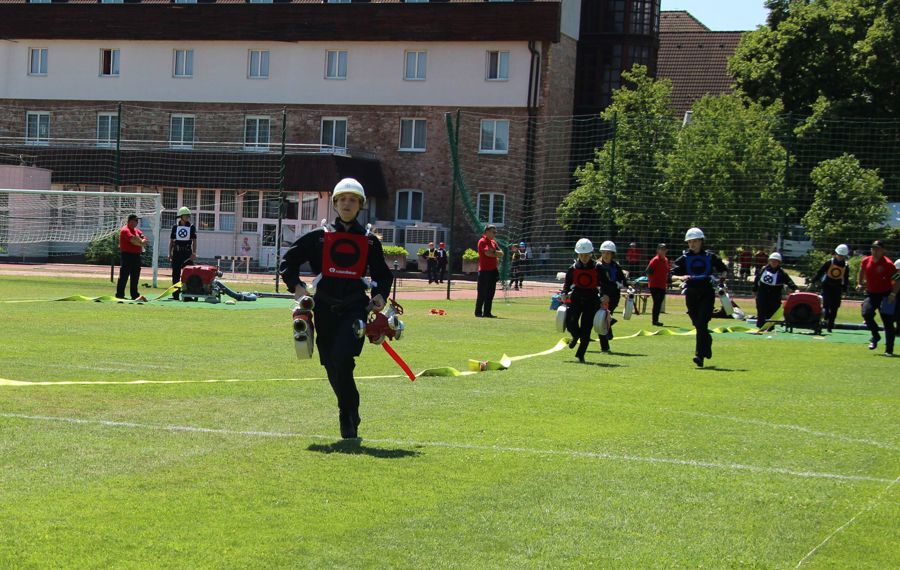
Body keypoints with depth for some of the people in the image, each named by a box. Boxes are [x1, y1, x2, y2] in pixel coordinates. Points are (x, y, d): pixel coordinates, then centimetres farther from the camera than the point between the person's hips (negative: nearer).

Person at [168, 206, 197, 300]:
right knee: (176, 274, 4)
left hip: (187, 253, -1)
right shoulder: (175, 227, 7)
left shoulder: (192, 227, 5)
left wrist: (194, 253, -8)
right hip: (176, 252, 1)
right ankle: (175, 294, 9)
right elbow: (171, 241, 11)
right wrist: (170, 253, 5)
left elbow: (194, 241, 2)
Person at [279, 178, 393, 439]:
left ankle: (347, 415, -11)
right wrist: (296, 286, -4)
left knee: (342, 359, -22)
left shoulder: (369, 241, 12)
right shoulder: (319, 237, 9)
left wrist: (380, 295, 4)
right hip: (325, 308, 2)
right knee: (332, 367, 3)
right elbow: (288, 261, 12)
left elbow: (382, 274, 23)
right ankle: (350, 415, 22)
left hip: (355, 309, -2)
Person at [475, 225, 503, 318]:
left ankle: (487, 313, 13)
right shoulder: (482, 241, -8)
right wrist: (497, 254, -3)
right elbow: (488, 253, -21)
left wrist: (494, 252, -8)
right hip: (484, 271, -8)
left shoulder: (493, 242, 18)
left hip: (493, 271, 8)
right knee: (482, 293, -5)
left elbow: (501, 253, 12)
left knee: (490, 294, 9)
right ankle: (478, 312, 0)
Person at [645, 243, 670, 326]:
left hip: (662, 286, 8)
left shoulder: (666, 260, 12)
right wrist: (651, 280, -13)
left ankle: (656, 320, 20)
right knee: (657, 303, -9)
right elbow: (648, 271, -14)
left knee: (659, 303, 12)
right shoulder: (655, 260, -12)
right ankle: (655, 320, -6)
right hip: (655, 286, -8)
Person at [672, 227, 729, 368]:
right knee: (698, 324, 10)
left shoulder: (710, 256, 5)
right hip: (691, 293, 2)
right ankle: (707, 344, 37)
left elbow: (724, 270, 16)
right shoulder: (684, 258, 6)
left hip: (707, 293, -2)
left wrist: (721, 277, -6)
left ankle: (700, 355, -19)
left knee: (702, 323, -15)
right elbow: (673, 275, -1)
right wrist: (681, 277, -22)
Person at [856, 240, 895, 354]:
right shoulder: (866, 261, 1)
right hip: (871, 294, 3)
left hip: (885, 295, -3)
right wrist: (859, 284, 7)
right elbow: (861, 272, 21)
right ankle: (875, 336, 2)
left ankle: (889, 349, 7)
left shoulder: (888, 264, -12)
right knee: (866, 313, -22)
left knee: (888, 322, -2)